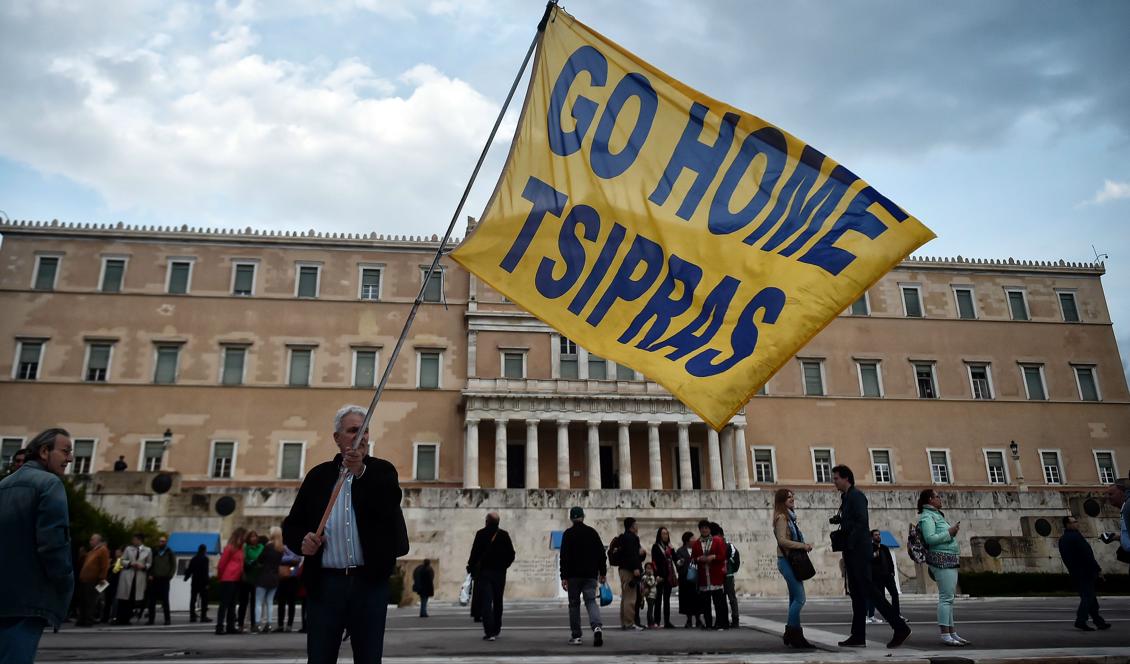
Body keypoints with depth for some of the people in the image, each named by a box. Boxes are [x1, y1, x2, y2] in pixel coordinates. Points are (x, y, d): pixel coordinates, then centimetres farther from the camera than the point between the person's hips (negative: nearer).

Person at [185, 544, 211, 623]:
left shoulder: (194, 559, 8)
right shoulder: (205, 559, -11)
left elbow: (189, 570, 13)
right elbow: (205, 572, -17)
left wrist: (186, 577, 31)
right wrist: (206, 582, -16)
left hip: (194, 582, 6)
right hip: (202, 582, -6)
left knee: (193, 600, 11)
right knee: (204, 600, -1)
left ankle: (192, 616, 11)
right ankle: (203, 617, -4)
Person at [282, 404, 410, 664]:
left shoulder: (382, 471, 5)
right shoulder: (318, 475, 9)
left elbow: (389, 504, -14)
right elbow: (291, 525, 10)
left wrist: (361, 472, -24)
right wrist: (302, 540, -11)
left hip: (370, 582, -1)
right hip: (326, 583, 1)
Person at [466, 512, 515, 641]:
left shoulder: (481, 534, -5)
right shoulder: (504, 535, 1)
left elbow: (475, 553, -10)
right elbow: (511, 554, 2)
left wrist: (471, 567, 3)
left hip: (484, 572, -3)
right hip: (500, 572, 3)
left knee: (486, 602, -3)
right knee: (498, 602, 15)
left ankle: (489, 632, -11)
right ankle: (496, 630, 22)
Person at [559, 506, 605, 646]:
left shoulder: (568, 534, -3)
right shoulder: (592, 532, 8)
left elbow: (564, 557, -9)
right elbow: (601, 554, 9)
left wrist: (563, 577, -8)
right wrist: (603, 573, 14)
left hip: (573, 575, -2)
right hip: (591, 575, 2)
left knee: (574, 604, 8)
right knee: (591, 601, 2)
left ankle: (575, 636, 9)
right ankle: (597, 627, -23)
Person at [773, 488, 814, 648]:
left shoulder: (789, 516, 17)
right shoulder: (782, 517, -9)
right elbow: (782, 540, -18)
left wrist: (804, 545, 7)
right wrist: (802, 545, -16)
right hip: (787, 560, -9)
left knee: (795, 599, 10)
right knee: (799, 598, -12)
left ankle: (792, 635, 15)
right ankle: (793, 633, -8)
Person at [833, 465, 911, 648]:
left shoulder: (856, 496, -9)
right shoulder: (846, 498, 19)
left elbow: (861, 523, -19)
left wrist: (850, 546, -17)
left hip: (859, 550, -10)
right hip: (852, 553, 10)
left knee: (868, 590, -10)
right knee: (856, 593, 7)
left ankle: (900, 627, -5)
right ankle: (858, 636, 8)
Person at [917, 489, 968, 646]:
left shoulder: (936, 515, 21)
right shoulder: (927, 516, -9)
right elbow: (930, 538, -20)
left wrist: (953, 531, 13)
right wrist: (949, 532, -14)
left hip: (950, 561, 10)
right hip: (942, 559, -10)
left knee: (948, 598, 10)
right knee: (946, 597, -12)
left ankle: (952, 633, 14)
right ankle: (945, 635, -12)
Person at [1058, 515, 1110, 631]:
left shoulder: (1062, 539, 12)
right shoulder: (1076, 536, -17)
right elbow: (1087, 555, -19)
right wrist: (1098, 569, -12)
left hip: (1074, 573, 9)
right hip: (1085, 571, -9)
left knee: (1088, 597, 14)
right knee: (1087, 597, -4)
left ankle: (1099, 622, 21)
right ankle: (1081, 621, -8)